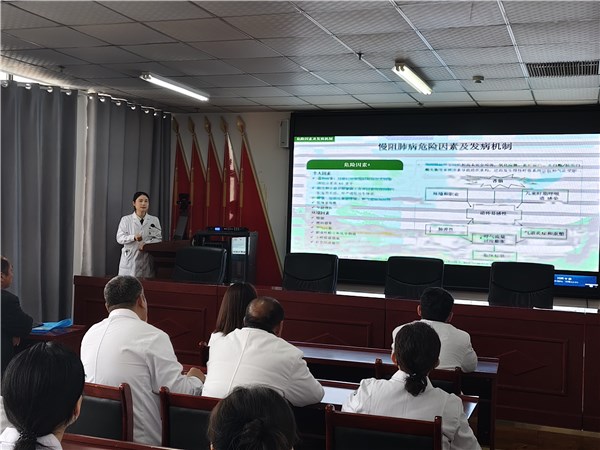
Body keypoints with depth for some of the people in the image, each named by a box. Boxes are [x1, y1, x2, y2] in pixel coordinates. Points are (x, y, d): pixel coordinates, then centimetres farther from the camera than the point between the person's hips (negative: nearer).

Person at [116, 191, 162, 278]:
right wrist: (133, 237, -19)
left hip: (147, 260, 1)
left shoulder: (154, 220, 10)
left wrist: (146, 243, -14)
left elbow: (159, 239, 4)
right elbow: (119, 238, -1)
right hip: (130, 259, -1)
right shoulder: (126, 219, 7)